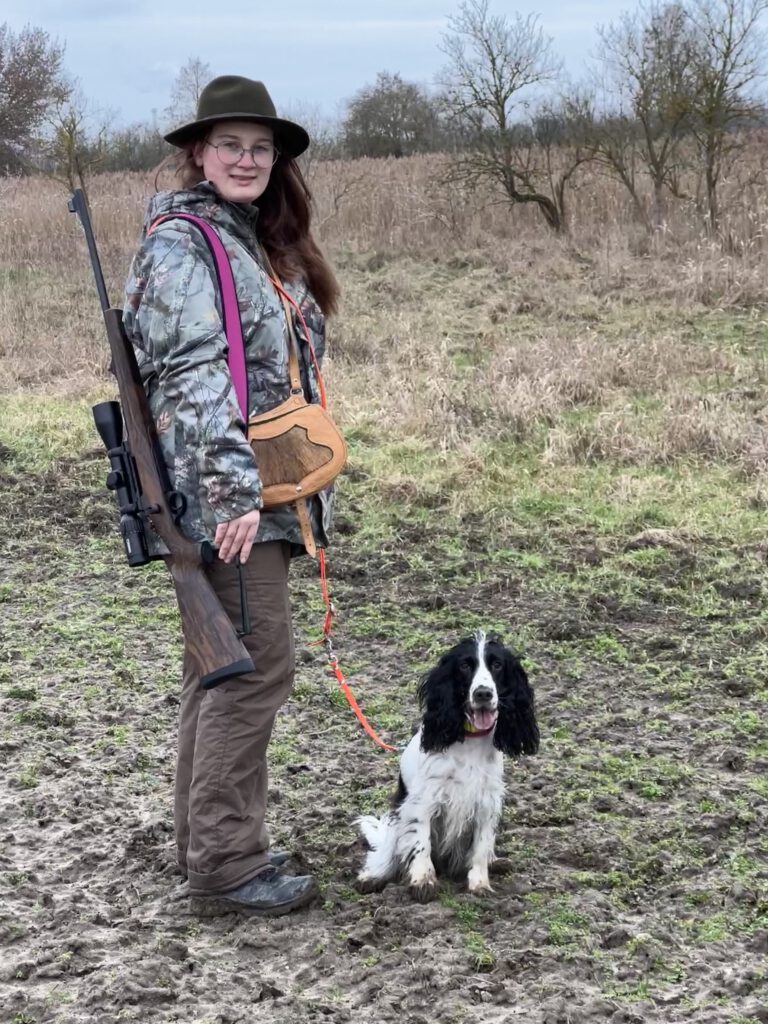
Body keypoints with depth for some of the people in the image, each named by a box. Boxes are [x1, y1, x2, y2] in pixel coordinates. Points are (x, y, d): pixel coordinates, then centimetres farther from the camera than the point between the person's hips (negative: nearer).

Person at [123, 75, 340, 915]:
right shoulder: (182, 243, -10)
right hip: (225, 495, -9)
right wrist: (234, 493, -25)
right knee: (258, 664, -9)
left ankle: (205, 842, 23)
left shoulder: (254, 241, 18)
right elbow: (195, 375, -19)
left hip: (263, 490, 9)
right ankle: (226, 863, -1)